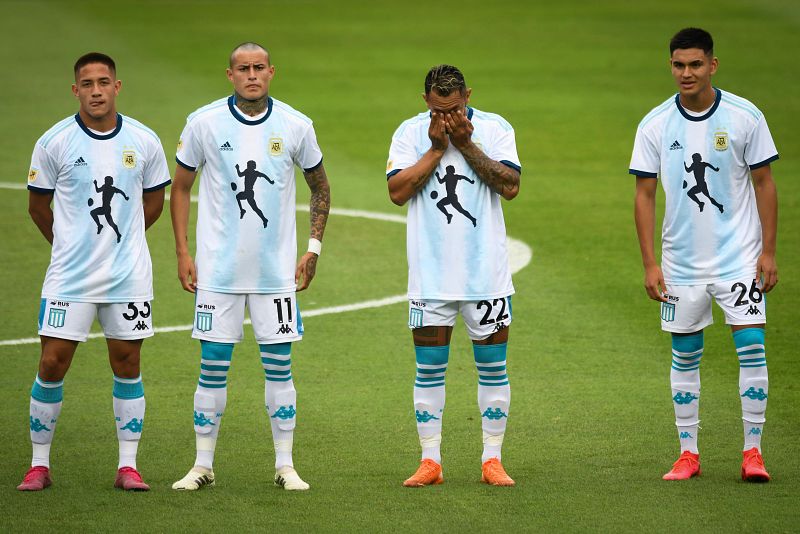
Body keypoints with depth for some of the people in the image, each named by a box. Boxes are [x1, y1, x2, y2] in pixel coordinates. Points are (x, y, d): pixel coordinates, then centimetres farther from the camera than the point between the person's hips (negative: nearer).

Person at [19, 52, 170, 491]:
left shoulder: (143, 141, 0)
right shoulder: (54, 142, -6)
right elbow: (38, 205, 7)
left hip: (129, 275, 2)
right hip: (68, 276, -1)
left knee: (127, 364, 4)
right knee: (52, 364, -3)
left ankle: (128, 467, 11)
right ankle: (39, 464, 9)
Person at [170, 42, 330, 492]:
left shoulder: (295, 126, -1)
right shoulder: (204, 123, -3)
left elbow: (320, 187, 13)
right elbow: (181, 187, 7)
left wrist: (314, 247, 6)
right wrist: (183, 253, 1)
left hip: (277, 269, 1)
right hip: (218, 269, -1)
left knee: (279, 367, 2)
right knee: (214, 367, 1)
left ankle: (285, 466, 11)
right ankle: (203, 465, 10)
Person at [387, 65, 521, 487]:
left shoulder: (495, 129, 0)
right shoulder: (410, 133, 1)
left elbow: (510, 186, -11)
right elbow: (397, 191, -9)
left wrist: (466, 144, -13)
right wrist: (437, 148, -12)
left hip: (486, 272, 0)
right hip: (430, 274, 0)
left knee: (492, 367, 3)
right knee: (429, 370, 2)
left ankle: (492, 460, 11)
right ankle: (430, 462, 9)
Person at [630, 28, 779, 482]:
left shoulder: (745, 116, -5)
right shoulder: (655, 126, -3)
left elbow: (764, 184, 1)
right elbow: (645, 194, 1)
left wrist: (768, 252, -4)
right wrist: (650, 264, -4)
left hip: (740, 257, -2)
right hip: (682, 261, 2)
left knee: (751, 347, -9)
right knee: (685, 356, 7)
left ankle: (753, 452, -2)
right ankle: (689, 454, 16)